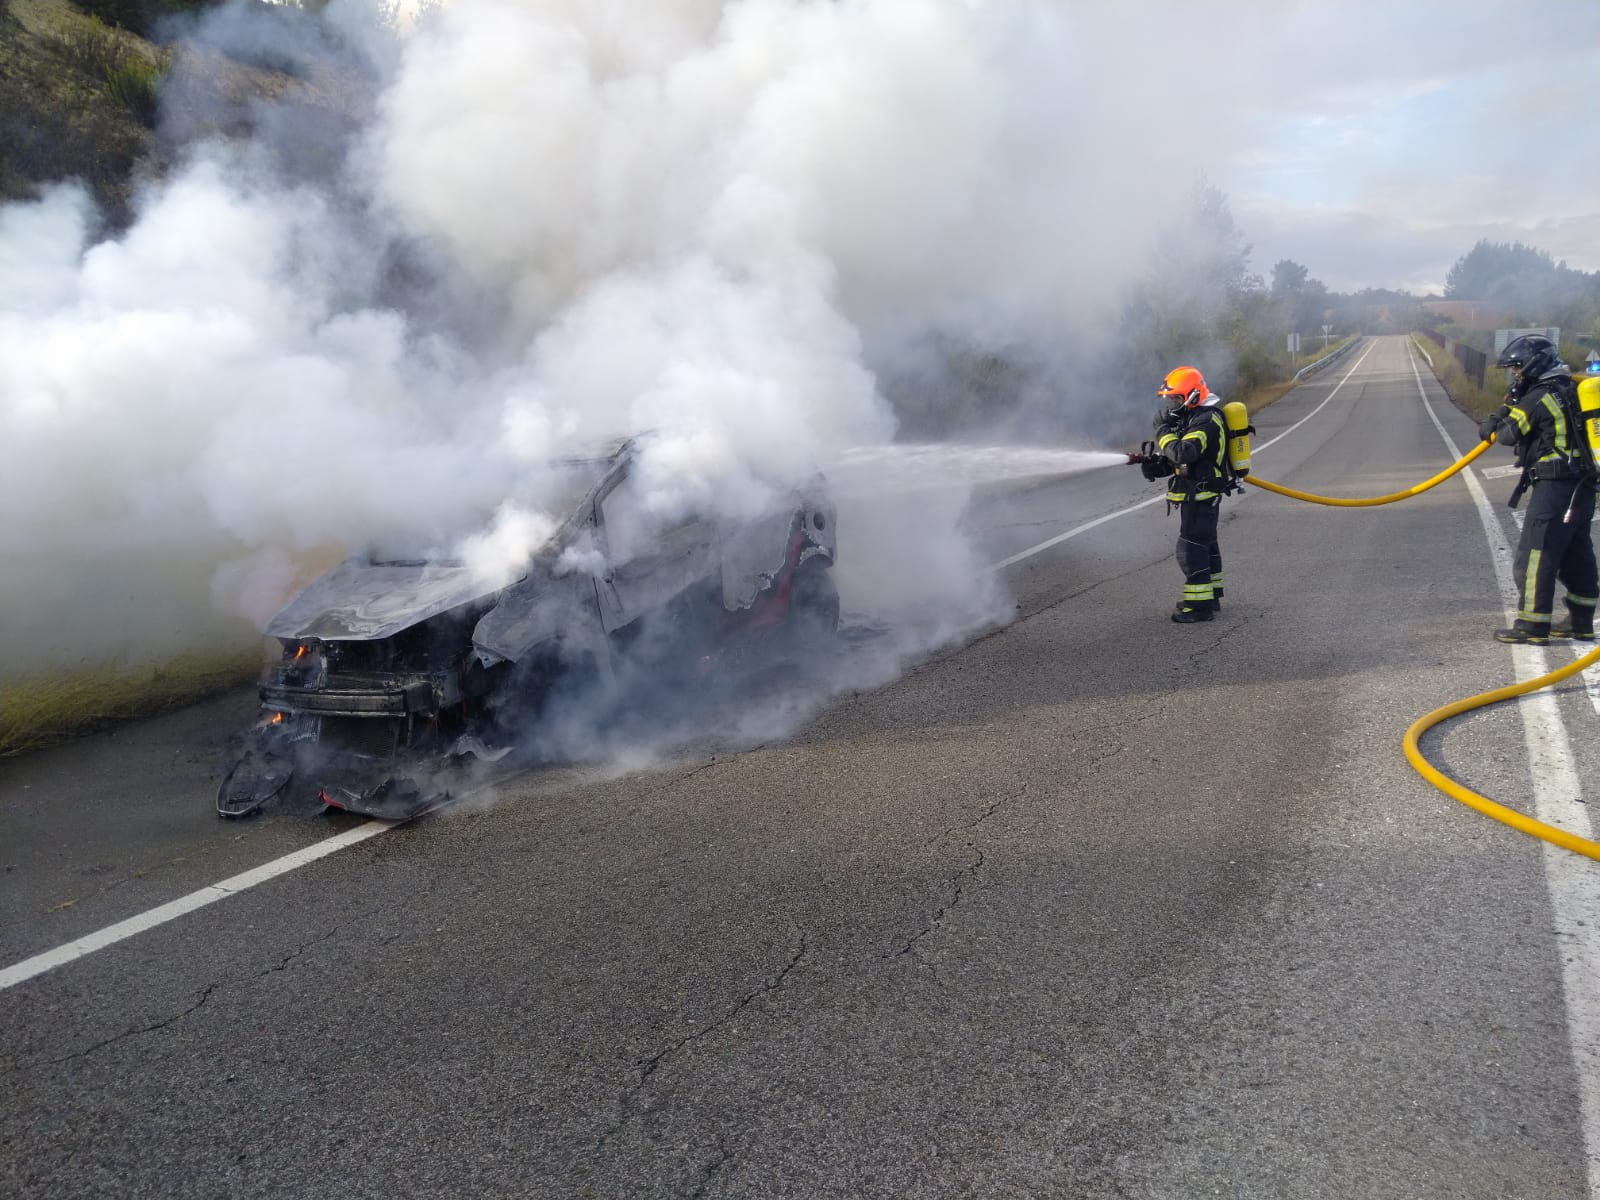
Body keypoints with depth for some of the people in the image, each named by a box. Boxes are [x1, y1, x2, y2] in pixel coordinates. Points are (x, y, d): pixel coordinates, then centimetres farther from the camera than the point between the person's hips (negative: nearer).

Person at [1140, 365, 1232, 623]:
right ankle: (1211, 596, 30)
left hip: (1200, 495, -11)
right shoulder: (1194, 417, 13)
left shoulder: (1206, 421, -20)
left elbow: (1182, 453, -33)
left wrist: (1163, 429, -22)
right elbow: (1183, 458, 18)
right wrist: (1157, 464, 1)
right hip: (1201, 495, 11)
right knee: (1206, 544, 18)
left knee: (1190, 548, -10)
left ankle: (1200, 604, -7)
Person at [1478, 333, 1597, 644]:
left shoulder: (1537, 399, -13)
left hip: (1555, 488, -10)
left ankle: (1531, 626, -3)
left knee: (1535, 555, -5)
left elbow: (1509, 433, -8)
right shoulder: (1568, 390, 14)